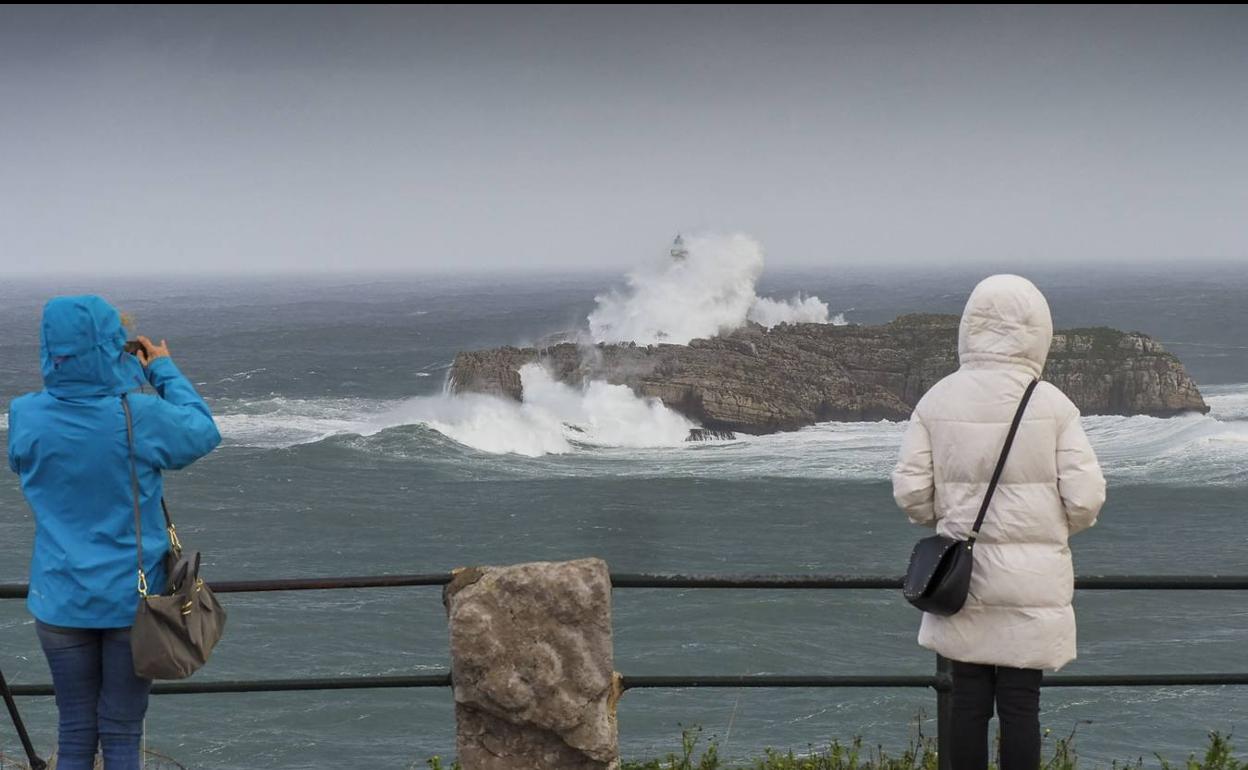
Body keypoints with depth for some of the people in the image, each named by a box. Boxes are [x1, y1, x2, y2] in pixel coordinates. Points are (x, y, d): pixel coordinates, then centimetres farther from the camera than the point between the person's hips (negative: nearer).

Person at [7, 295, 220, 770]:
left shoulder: (25, 417, -10)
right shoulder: (141, 417, -18)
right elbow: (204, 432, 2)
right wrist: (164, 371, 14)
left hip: (62, 601, 2)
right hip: (133, 600, -2)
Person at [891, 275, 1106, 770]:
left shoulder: (937, 400, -4)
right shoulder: (1052, 404, -10)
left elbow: (910, 491, -3)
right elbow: (1085, 499, -10)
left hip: (961, 577, 2)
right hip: (1031, 581, -2)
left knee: (968, 699, 9)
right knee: (1021, 702, 3)